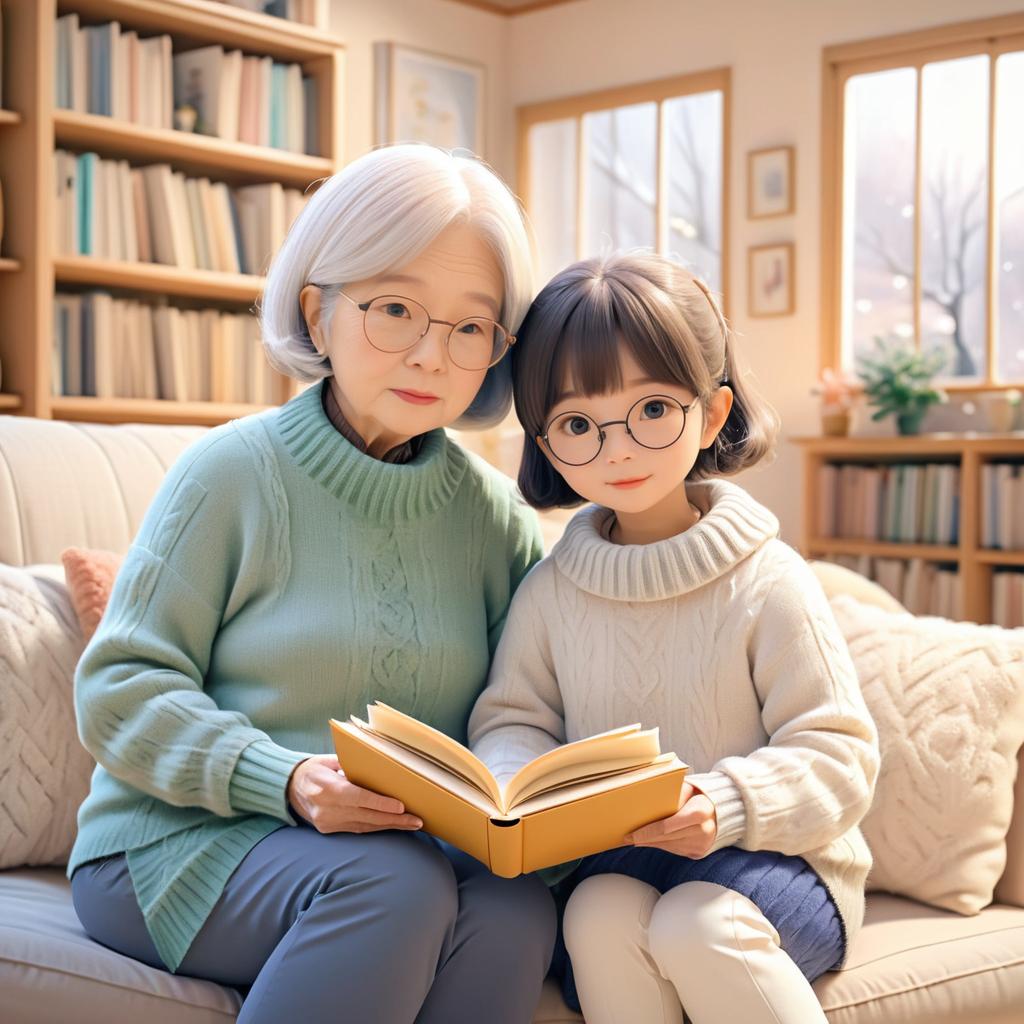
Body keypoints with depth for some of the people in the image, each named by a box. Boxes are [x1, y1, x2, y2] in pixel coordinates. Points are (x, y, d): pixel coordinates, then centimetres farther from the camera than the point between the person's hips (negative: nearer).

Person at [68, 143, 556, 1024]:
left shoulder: (492, 512, 7)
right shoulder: (235, 473, -6)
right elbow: (119, 691, -8)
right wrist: (283, 779, -22)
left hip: (409, 846, 4)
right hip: (179, 840, -3)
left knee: (514, 912, -29)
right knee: (393, 887, -33)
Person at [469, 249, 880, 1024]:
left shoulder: (766, 583, -8)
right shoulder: (551, 588, 3)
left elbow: (838, 756, -8)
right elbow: (511, 719, 8)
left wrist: (727, 804, -26)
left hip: (771, 859, -2)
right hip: (610, 863, 2)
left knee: (697, 925, -32)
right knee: (602, 915, -30)